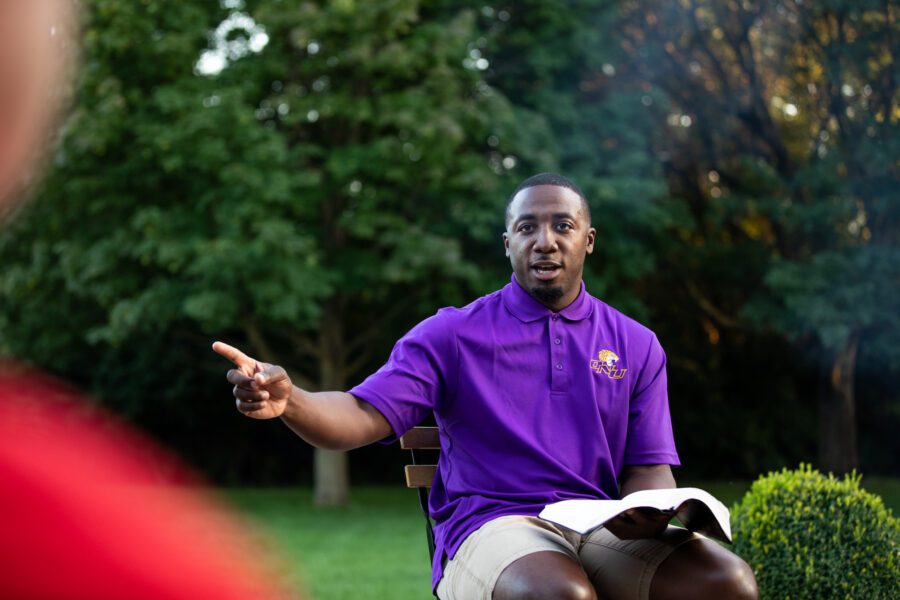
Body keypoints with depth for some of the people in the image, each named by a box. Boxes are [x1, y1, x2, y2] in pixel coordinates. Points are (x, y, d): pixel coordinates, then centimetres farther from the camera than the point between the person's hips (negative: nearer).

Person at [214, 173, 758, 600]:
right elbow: (364, 417, -3)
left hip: (604, 531, 3)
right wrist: (287, 400, -26)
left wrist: (649, 513, -13)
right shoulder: (453, 335, 8)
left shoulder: (637, 346, 16)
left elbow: (649, 468, 13)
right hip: (490, 529, -3)